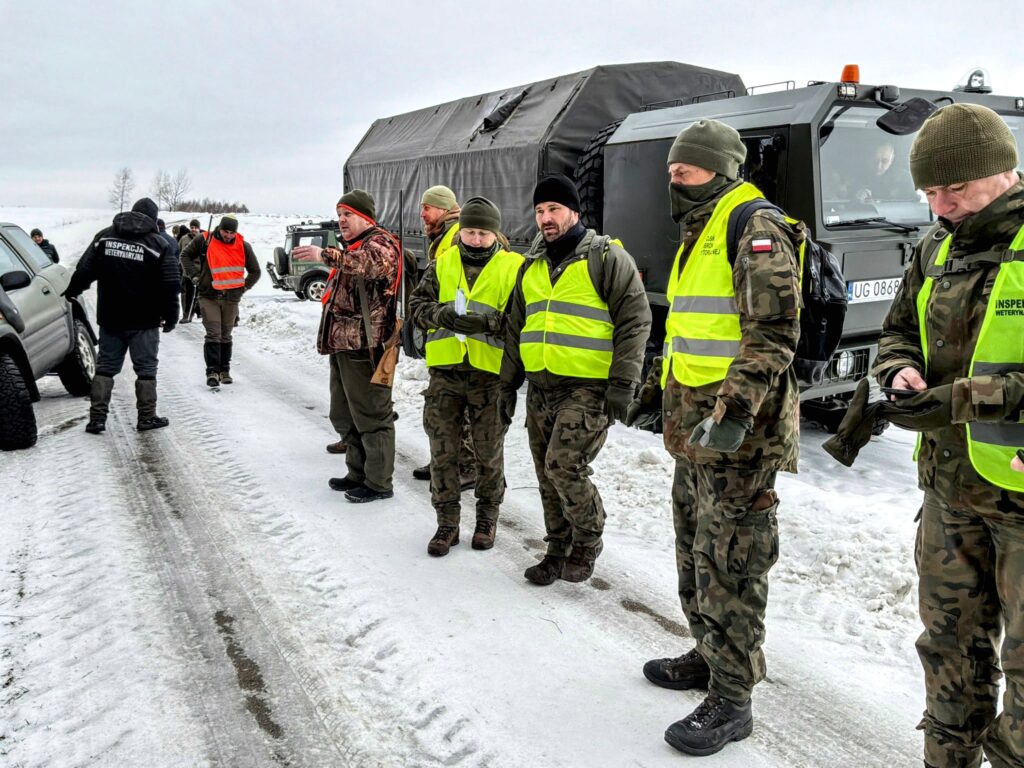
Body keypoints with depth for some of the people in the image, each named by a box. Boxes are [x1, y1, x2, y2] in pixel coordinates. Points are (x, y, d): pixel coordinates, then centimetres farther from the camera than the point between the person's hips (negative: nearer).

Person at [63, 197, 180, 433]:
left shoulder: (103, 237, 4)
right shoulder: (159, 244, -7)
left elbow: (84, 271, 8)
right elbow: (171, 285, -8)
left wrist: (70, 293, 24)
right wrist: (170, 317, 1)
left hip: (109, 318, 3)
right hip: (144, 321, -3)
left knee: (106, 366, 10)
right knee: (146, 368, 6)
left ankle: (97, 417, 8)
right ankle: (147, 417, 9)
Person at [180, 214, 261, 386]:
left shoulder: (243, 246, 2)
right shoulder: (204, 240, -4)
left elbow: (255, 271, 15)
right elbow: (186, 255, 12)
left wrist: (244, 287, 6)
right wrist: (194, 276, 2)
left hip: (232, 298, 2)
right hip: (209, 296, -2)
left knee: (226, 336, 10)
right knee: (213, 334, -10)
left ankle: (224, 371, 19)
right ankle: (212, 371, -8)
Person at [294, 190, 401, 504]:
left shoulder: (380, 242, -9)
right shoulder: (352, 249, 23)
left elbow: (370, 263, -35)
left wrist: (326, 254, -45)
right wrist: (329, 337, 28)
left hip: (364, 347, -10)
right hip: (343, 345, 10)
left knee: (371, 414, -4)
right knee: (345, 415, 16)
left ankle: (378, 482, 4)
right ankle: (358, 474, 27)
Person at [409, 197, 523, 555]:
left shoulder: (513, 267, -1)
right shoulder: (442, 264, 8)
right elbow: (417, 303, 5)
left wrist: (490, 321, -22)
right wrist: (439, 314, -16)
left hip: (490, 373, -2)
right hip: (445, 371, 2)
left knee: (489, 452, 10)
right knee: (443, 451, 7)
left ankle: (487, 516, 29)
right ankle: (447, 521, 20)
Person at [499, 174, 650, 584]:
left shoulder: (606, 257, -4)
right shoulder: (531, 266, 15)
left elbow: (635, 320, -8)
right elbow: (516, 330, 20)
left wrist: (622, 383, -15)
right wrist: (508, 384, 16)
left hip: (588, 388, -6)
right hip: (540, 389, 7)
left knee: (563, 466, -15)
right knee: (548, 475, 10)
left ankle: (588, 541, 9)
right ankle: (559, 549, 26)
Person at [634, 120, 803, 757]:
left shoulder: (755, 229, -13)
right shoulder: (698, 236, 19)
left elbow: (773, 334, -21)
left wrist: (734, 411, -29)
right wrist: (657, 385, 28)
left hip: (738, 433, -10)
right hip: (695, 428, 10)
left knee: (729, 564, -3)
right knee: (695, 552, 19)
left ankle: (732, 701, 8)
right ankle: (710, 656, 36)